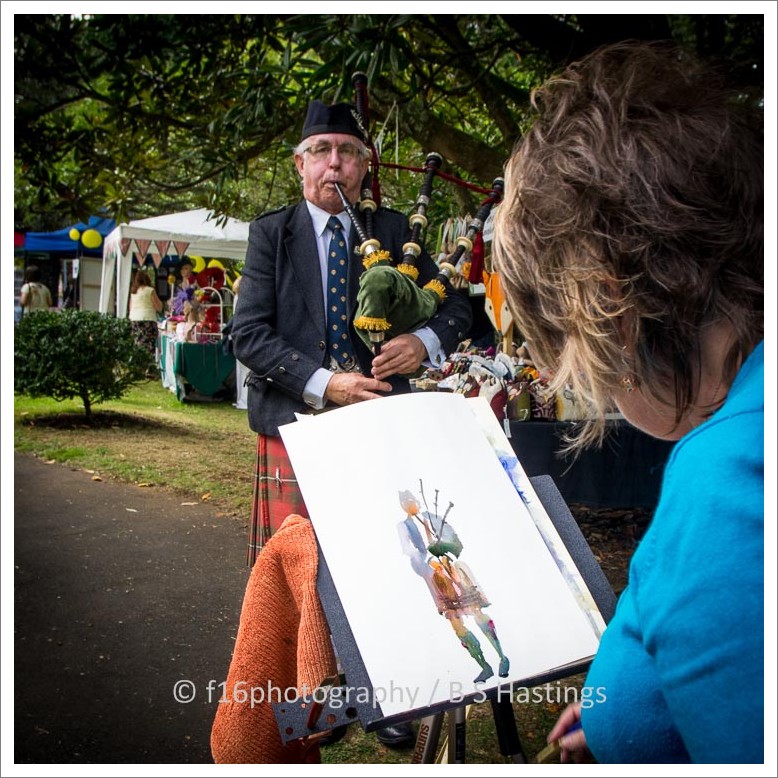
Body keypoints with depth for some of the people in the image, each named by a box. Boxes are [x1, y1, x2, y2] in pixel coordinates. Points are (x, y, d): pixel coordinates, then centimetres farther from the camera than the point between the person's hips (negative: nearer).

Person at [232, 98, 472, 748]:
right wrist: (323, 383, -16)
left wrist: (425, 342, -13)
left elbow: (457, 307, 10)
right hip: (297, 425, -1)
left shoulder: (393, 230, 9)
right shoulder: (271, 233, 5)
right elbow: (249, 333, -4)